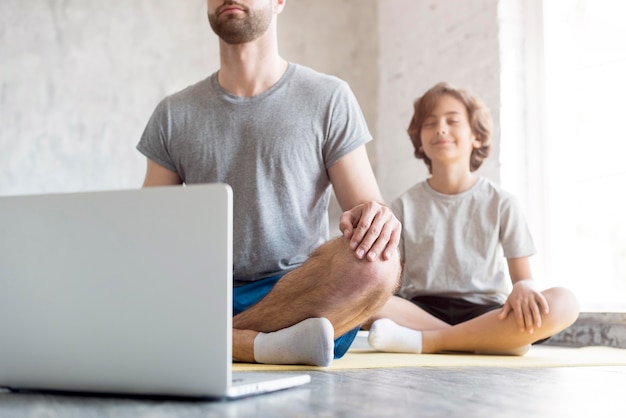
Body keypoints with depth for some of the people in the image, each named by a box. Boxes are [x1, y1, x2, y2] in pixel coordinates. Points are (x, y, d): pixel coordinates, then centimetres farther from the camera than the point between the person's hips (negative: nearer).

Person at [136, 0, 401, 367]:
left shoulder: (329, 99, 6)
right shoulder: (174, 114, 13)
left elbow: (370, 207, 2)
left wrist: (376, 217, -23)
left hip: (300, 294, -1)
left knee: (378, 263, -33)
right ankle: (269, 345, -25)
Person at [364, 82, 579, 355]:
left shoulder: (501, 203, 7)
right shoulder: (405, 206, 8)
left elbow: (523, 277, 5)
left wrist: (523, 288, -21)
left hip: (486, 312, 0)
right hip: (421, 311, 0)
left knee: (564, 303, -29)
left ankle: (425, 340, -28)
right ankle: (489, 341, -24)